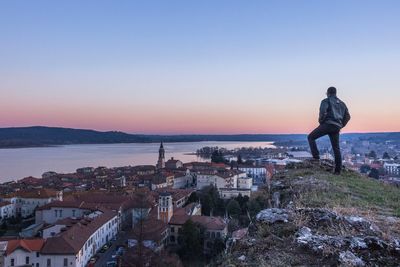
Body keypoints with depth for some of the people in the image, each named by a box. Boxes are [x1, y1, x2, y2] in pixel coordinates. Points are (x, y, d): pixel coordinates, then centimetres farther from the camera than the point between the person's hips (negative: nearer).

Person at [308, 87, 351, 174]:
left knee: (311, 137, 6)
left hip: (327, 124, -6)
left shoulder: (326, 101, 3)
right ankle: (338, 170, 8)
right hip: (337, 128, 6)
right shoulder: (342, 103, 24)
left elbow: (323, 112, -16)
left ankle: (316, 157, -9)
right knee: (336, 148, 8)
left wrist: (321, 121, -2)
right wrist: (341, 126, 21)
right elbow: (347, 116, 20)